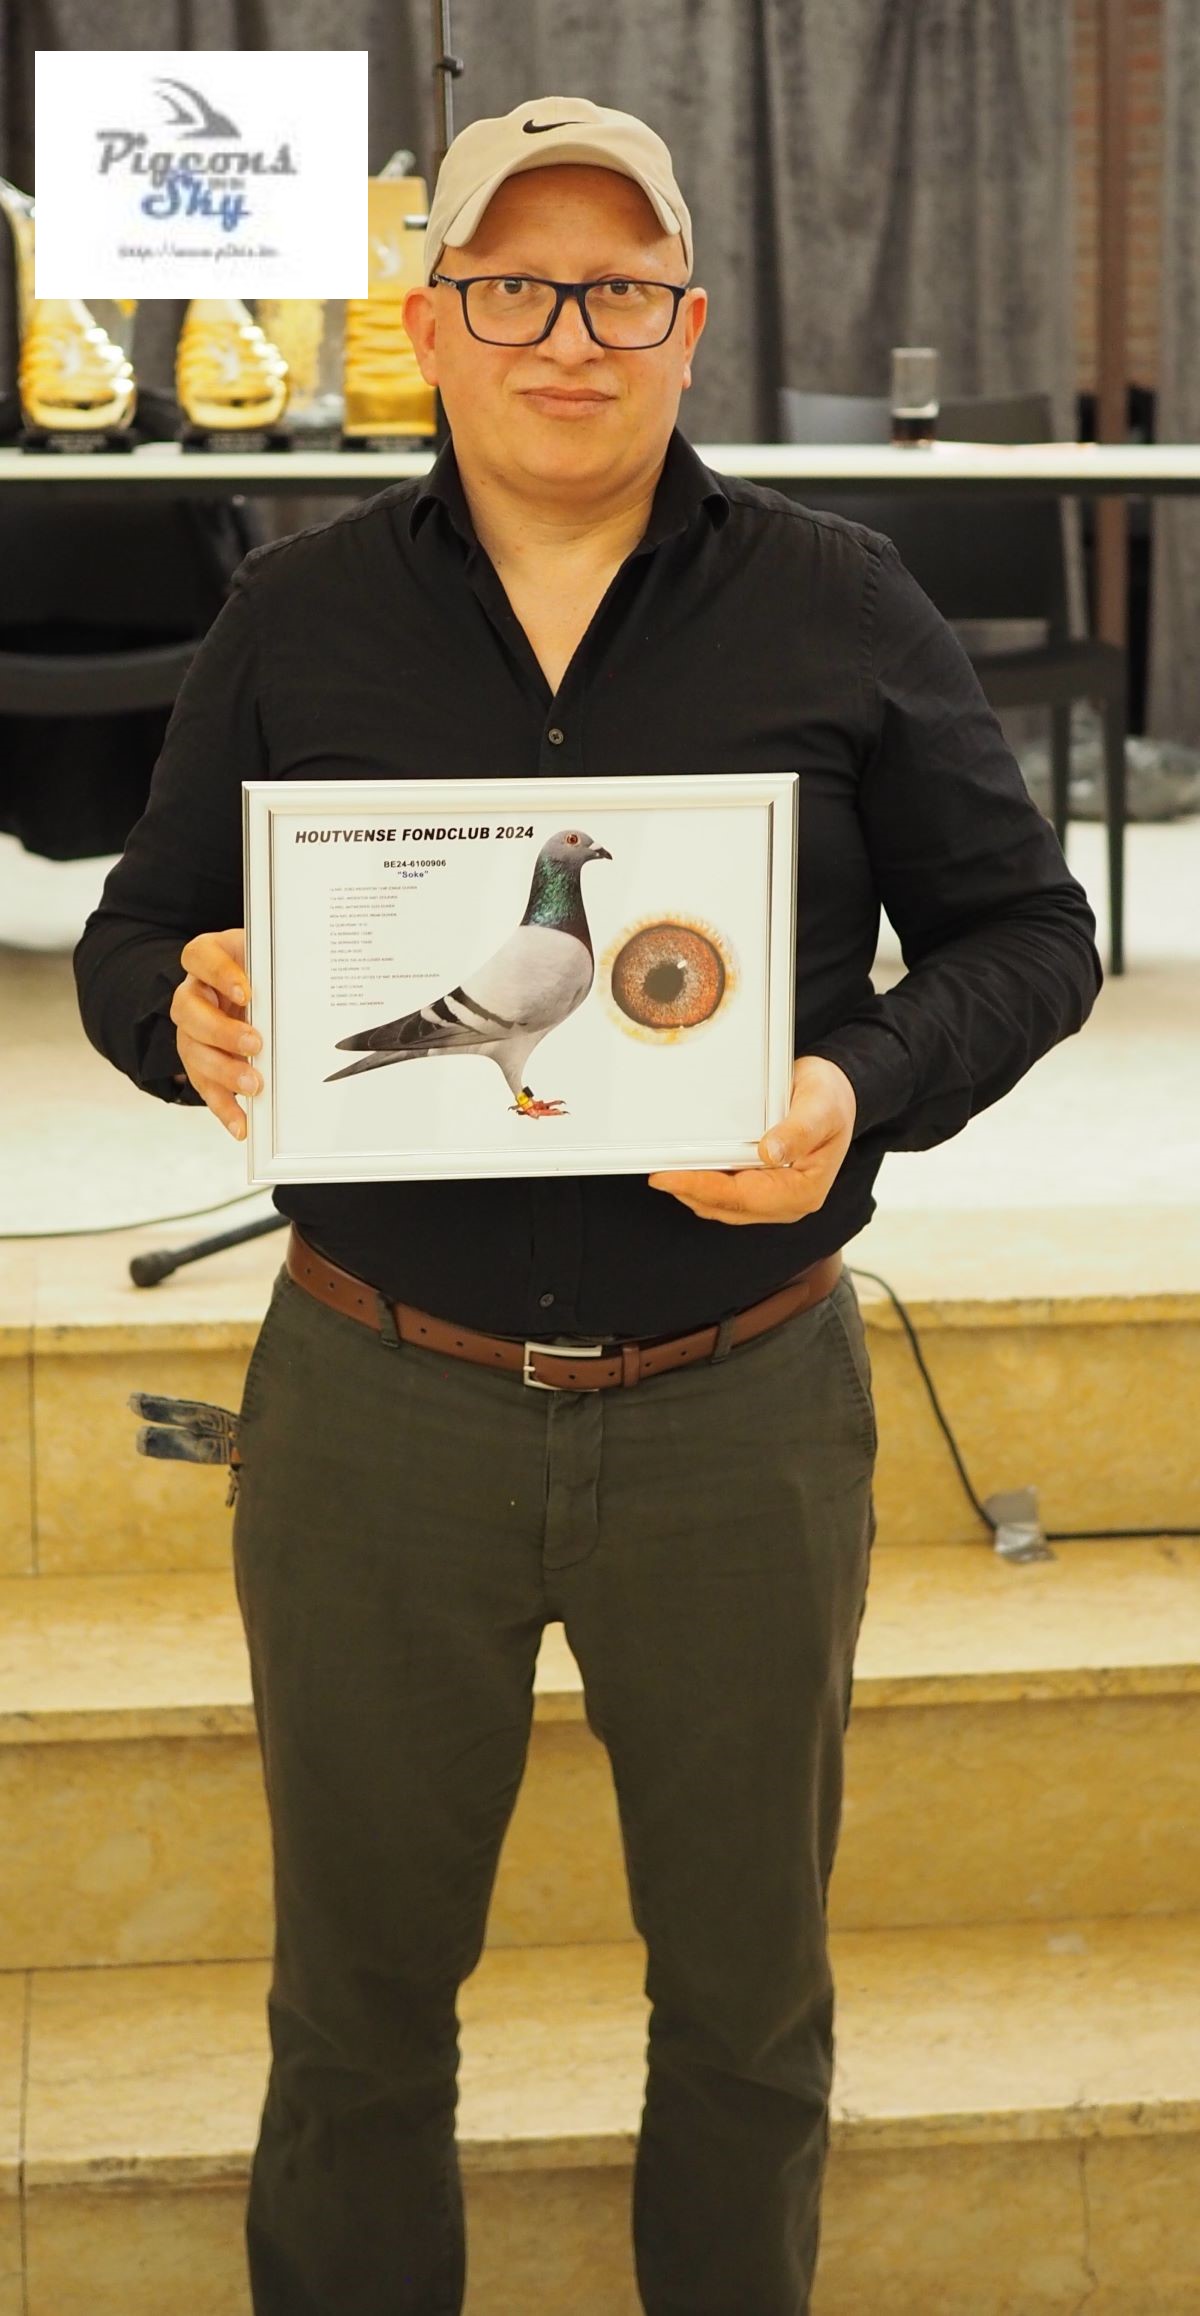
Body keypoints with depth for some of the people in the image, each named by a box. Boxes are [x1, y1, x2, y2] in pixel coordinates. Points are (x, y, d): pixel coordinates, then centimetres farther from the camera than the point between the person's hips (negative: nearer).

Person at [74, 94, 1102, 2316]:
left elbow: (1026, 927, 2)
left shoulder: (842, 609, 0)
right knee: (359, 1988, 15)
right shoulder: (295, 616, 3)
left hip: (743, 1405, 0)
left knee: (745, 1987, 16)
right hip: (377, 1403, 1)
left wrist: (864, 1092, -17)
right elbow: (127, 938, 7)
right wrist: (187, 1017, -17)